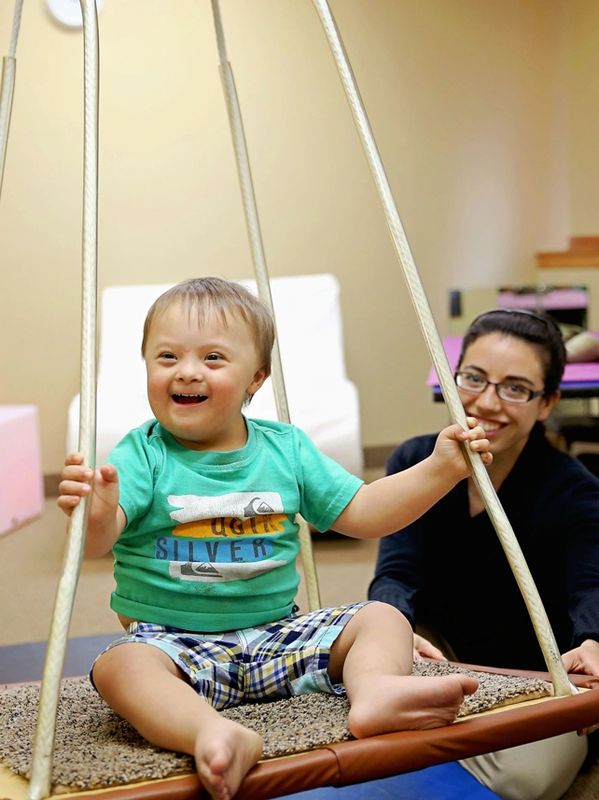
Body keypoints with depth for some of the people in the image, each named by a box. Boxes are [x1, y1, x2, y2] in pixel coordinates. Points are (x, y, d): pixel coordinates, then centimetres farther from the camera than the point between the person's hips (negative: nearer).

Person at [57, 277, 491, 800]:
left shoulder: (287, 449, 5)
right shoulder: (142, 455, -7)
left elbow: (361, 514, 9)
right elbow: (99, 542, -22)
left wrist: (439, 470, -2)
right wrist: (96, 514, -47)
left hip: (276, 633, 4)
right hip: (172, 638, -3)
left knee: (382, 618, -9)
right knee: (121, 665, -33)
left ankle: (375, 690, -39)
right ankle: (215, 735, -56)